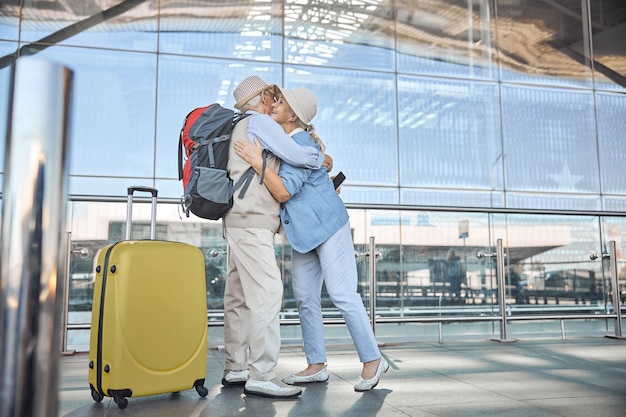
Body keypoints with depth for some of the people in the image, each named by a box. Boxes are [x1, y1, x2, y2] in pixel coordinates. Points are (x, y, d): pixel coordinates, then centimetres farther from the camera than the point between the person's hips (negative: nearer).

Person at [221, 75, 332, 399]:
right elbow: (296, 155, -15)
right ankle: (260, 376, -14)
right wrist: (322, 160, 5)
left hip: (242, 224, 10)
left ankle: (235, 369, 13)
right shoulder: (258, 122, -4)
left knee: (239, 297, 8)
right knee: (267, 292, -14)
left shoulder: (245, 129, 26)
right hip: (251, 223, -10)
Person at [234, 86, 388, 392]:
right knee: (305, 298, 8)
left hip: (327, 227, -10)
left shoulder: (301, 144, -18)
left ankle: (372, 360, 4)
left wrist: (257, 161, -25)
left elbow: (283, 192, -25)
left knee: (342, 294, -8)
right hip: (303, 232, 10)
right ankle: (316, 366, 17)